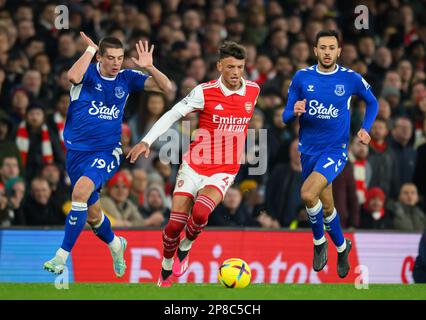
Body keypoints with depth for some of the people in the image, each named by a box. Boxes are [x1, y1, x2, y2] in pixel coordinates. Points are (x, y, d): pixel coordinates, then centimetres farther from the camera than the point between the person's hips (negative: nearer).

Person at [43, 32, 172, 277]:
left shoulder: (126, 78, 1)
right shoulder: (89, 73, -5)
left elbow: (166, 87, -1)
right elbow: (73, 77, -30)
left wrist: (149, 66, -15)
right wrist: (90, 49, -22)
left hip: (107, 151, -2)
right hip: (77, 151, 2)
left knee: (81, 190, -29)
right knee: (92, 213, 11)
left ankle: (62, 257, -25)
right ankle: (115, 244, 44)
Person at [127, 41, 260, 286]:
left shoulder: (253, 90, -2)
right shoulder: (205, 92, -11)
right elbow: (173, 114, -8)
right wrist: (147, 141, -17)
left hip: (224, 171, 1)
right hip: (194, 166, 0)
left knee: (200, 213, -26)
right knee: (175, 224, -4)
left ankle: (186, 247, 6)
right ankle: (166, 269, 23)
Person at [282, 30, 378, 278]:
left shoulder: (351, 78, -6)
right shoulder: (302, 77, -2)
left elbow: (372, 102, 12)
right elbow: (286, 117, 3)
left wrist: (366, 129, -3)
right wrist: (295, 112, -21)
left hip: (336, 150, -3)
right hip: (309, 151, 3)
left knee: (308, 194, -25)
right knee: (326, 206, 13)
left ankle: (319, 241, 0)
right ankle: (342, 247, 38)